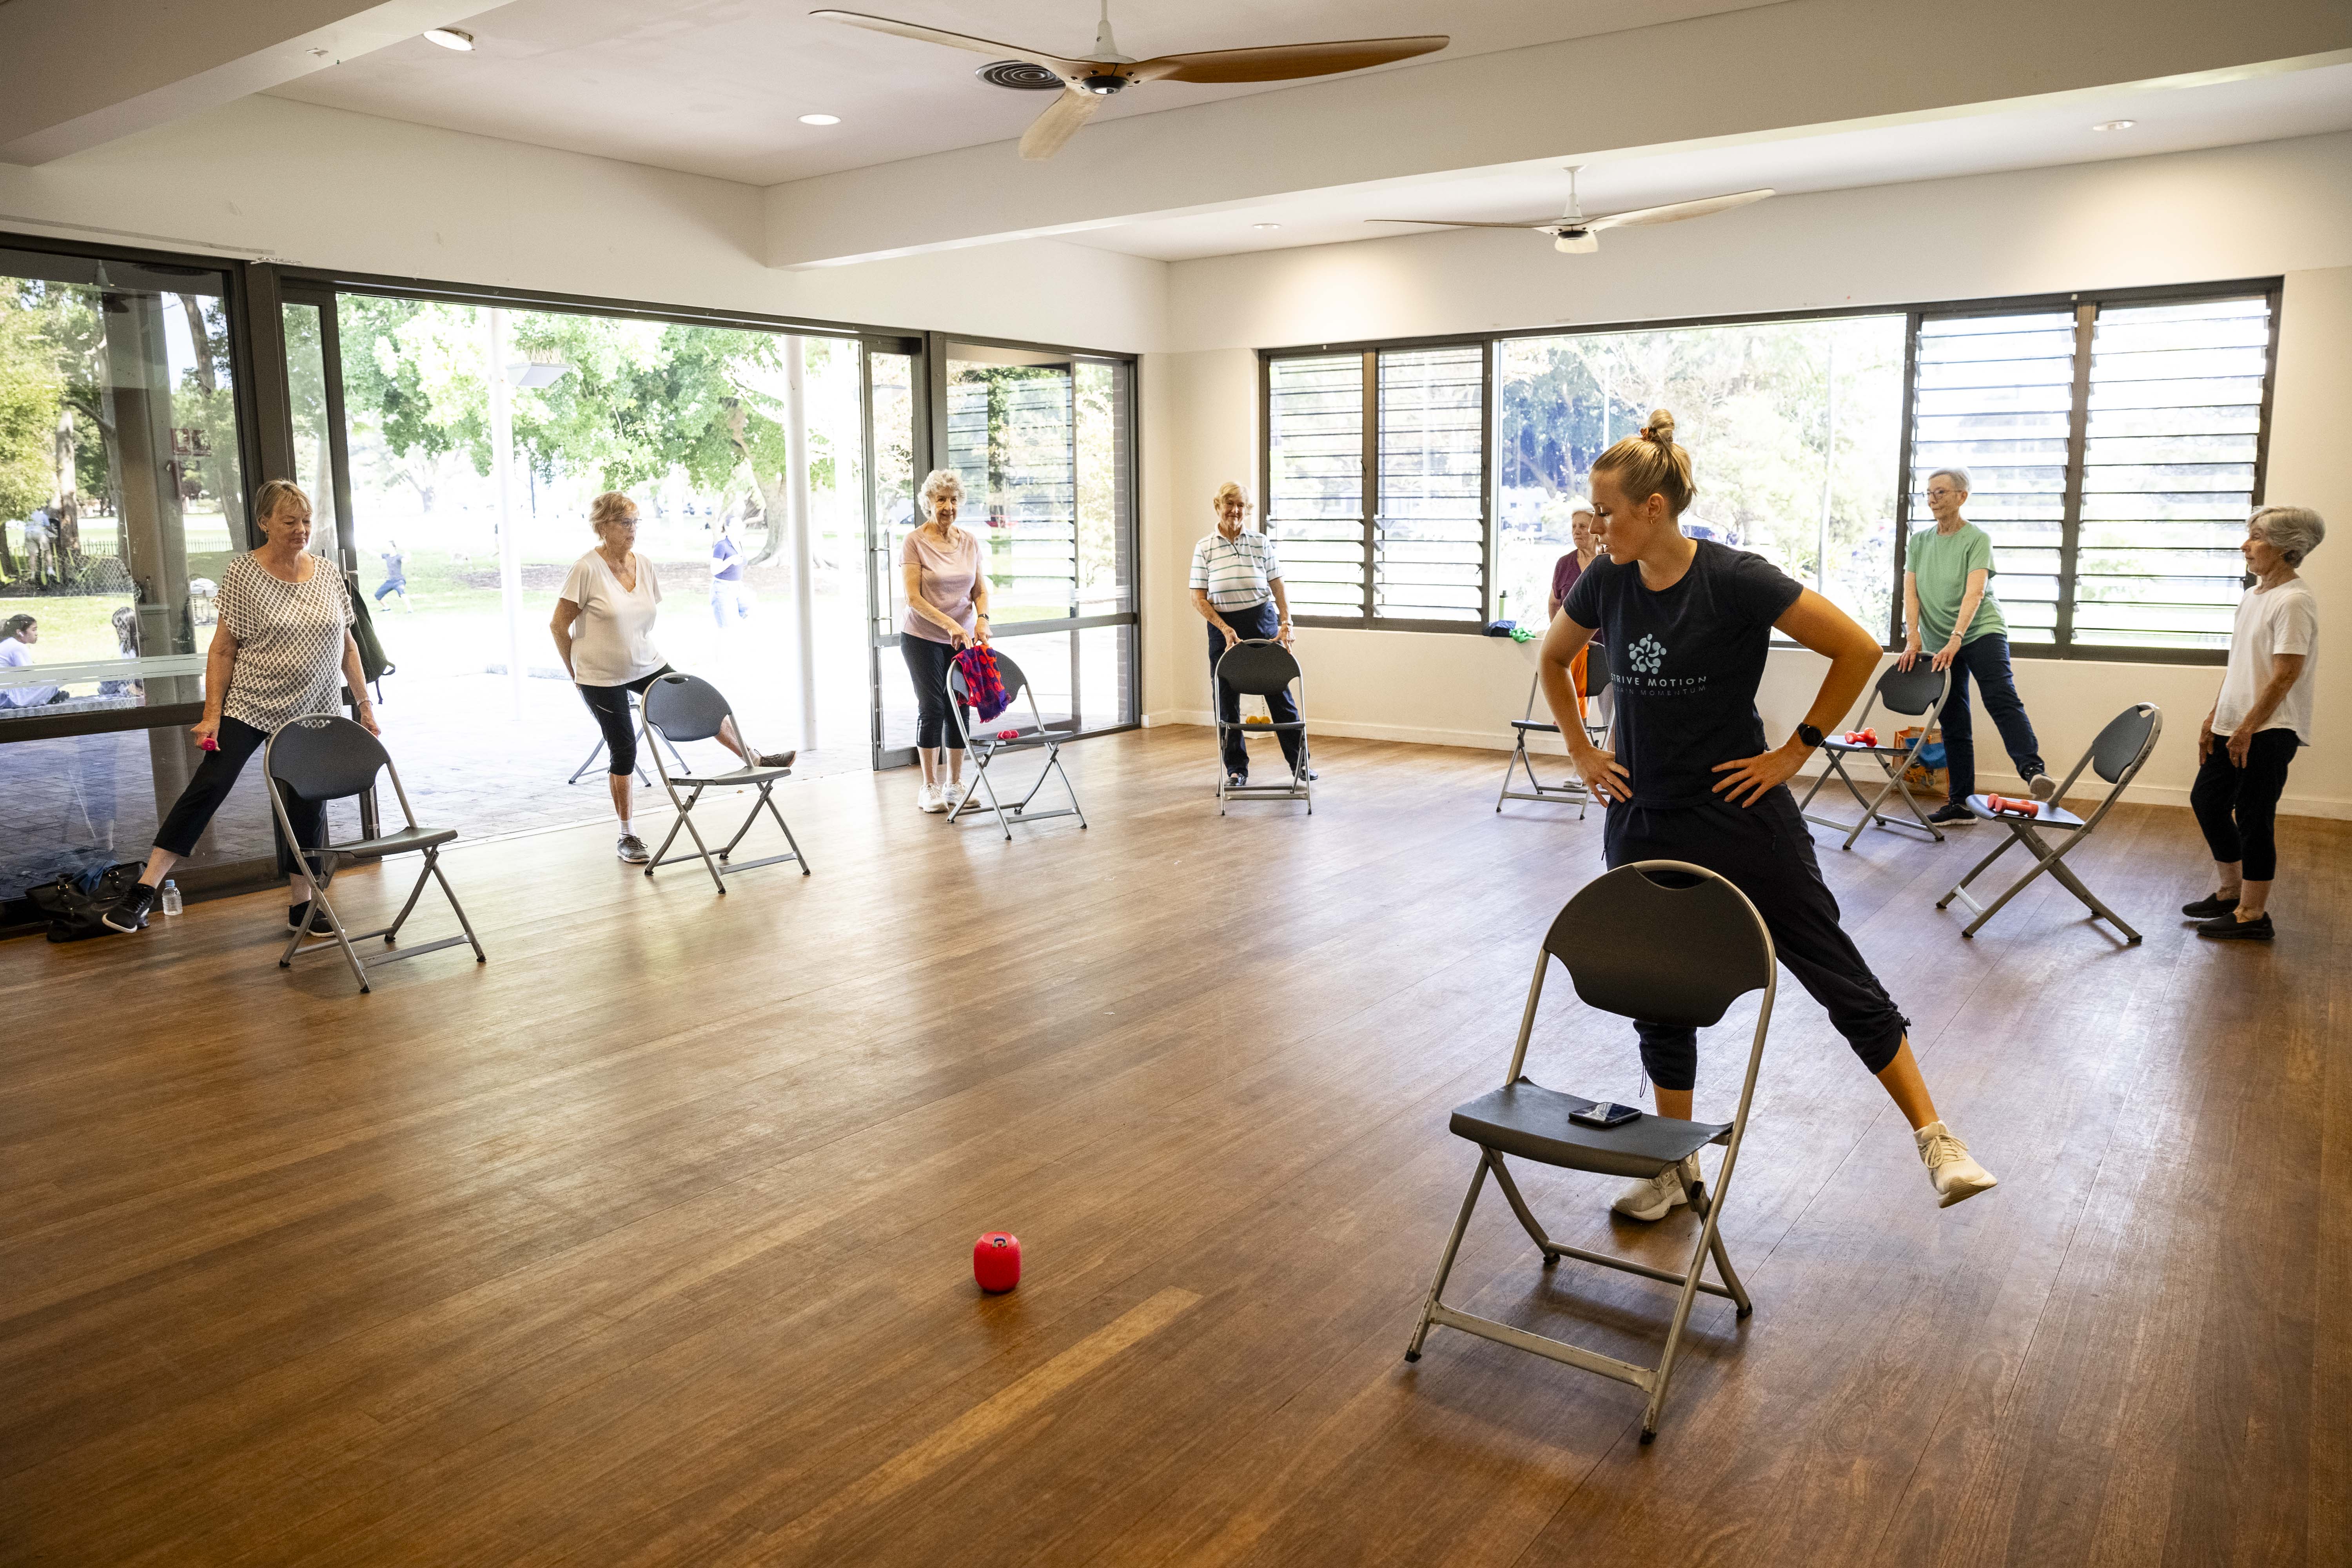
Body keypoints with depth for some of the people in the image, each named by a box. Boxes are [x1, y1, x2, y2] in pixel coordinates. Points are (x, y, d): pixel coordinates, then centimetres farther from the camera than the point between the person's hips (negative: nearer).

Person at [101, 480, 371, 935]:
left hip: (313, 715, 4)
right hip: (250, 705, -3)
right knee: (209, 785, -11)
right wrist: (212, 715, -13)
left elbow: (347, 645, 11)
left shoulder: (328, 573, 4)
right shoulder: (244, 573, -7)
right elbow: (223, 649, -7)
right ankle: (144, 891, -7)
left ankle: (300, 905, 18)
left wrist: (365, 703, 6)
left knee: (307, 806, 7)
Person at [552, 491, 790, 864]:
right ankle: (626, 835, 14)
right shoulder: (587, 570, -17)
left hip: (648, 666, 5)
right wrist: (577, 673, -3)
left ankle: (756, 760, 15)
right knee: (623, 749, 1)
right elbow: (558, 626, -10)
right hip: (602, 679, -5)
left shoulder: (645, 567, 1)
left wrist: (640, 651, 16)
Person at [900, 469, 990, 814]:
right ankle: (930, 787, 5)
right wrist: (950, 625, -24)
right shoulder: (915, 542, -10)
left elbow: (980, 590, 9)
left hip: (962, 640, 4)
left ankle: (955, 784, 15)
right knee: (932, 708, -5)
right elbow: (913, 598, -15)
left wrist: (982, 618, -11)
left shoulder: (970, 542, 5)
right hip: (923, 639, -4)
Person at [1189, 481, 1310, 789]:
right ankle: (1236, 769, 18)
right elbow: (1199, 598, -4)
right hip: (1223, 628, 0)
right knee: (1226, 701, 5)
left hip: (1262, 622, 0)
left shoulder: (1261, 543, 1)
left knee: (1279, 694, 4)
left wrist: (1285, 623, -9)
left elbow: (1278, 588, 3)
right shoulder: (1204, 548, -1)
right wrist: (1225, 628, -14)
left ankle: (1299, 762, 16)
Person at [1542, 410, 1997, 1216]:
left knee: (1838, 976, 4)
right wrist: (1579, 751, 10)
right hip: (1644, 826, 5)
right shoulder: (1604, 582, -1)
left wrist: (1797, 749, -11)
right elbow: (1552, 660, 18)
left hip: (1741, 814, -5)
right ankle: (1675, 1164, 28)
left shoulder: (1736, 580, -17)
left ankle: (1936, 1139, 18)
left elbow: (1859, 649, -13)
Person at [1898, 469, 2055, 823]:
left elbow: (1974, 593, -18)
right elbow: (1911, 593, 1)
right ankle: (1961, 803, 10)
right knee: (1953, 723, 6)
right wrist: (1913, 639, -14)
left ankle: (2033, 770, -42)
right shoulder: (1919, 542, 11)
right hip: (1940, 642, 5)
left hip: (1982, 631, -5)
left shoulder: (1977, 539, -5)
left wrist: (1955, 640, -31)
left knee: (2001, 698, -28)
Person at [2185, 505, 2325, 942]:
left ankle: (2252, 916, 8)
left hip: (2270, 731, -10)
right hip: (2236, 726, 10)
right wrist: (2214, 718, 16)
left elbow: (2285, 676, -20)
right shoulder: (2253, 596, 12)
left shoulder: (2294, 601, -17)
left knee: (2253, 819, -3)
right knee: (2206, 800, 16)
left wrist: (2247, 729, -19)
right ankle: (2231, 893, 31)